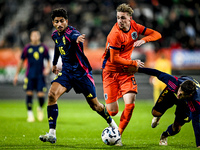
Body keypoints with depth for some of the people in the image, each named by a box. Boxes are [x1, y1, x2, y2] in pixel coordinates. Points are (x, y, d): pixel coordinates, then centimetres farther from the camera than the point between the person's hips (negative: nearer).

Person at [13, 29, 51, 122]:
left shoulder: (44, 48, 6)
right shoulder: (27, 48, 5)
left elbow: (48, 61, 12)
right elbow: (21, 61, 11)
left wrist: (48, 68, -10)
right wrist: (16, 75, 10)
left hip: (40, 75, 0)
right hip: (30, 75, 0)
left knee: (41, 95, -8)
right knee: (29, 94, -6)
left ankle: (40, 109, 23)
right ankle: (30, 114, 7)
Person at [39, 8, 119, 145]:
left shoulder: (71, 32, -21)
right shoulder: (55, 35, 2)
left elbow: (76, 36, -48)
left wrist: (78, 38, -72)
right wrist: (54, 63, 38)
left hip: (82, 72, -5)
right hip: (66, 71, 5)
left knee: (94, 105, 4)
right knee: (52, 94, -20)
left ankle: (112, 123, 35)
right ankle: (52, 134, -18)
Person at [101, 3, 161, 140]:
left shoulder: (134, 26, -3)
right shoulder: (115, 34, -23)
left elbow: (157, 35, 1)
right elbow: (114, 59, -20)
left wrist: (143, 40, -18)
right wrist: (134, 63, -14)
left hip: (126, 70, 4)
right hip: (110, 71, -4)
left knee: (130, 105, -16)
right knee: (112, 112, -4)